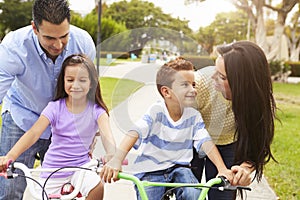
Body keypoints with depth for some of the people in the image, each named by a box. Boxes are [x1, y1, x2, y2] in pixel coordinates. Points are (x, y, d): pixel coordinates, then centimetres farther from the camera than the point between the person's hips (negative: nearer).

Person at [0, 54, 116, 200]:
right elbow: (33, 133, -19)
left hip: (80, 166, -1)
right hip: (53, 168, 1)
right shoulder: (55, 107, -9)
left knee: (97, 187, -27)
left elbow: (106, 134, -25)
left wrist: (111, 155, -49)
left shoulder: (96, 111, -9)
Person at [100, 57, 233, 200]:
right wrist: (116, 160, -42)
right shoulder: (156, 111, -14)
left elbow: (206, 142, -11)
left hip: (179, 167, 2)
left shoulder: (194, 116, -2)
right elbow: (134, 133, -27)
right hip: (149, 171, -2)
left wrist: (222, 169, -27)